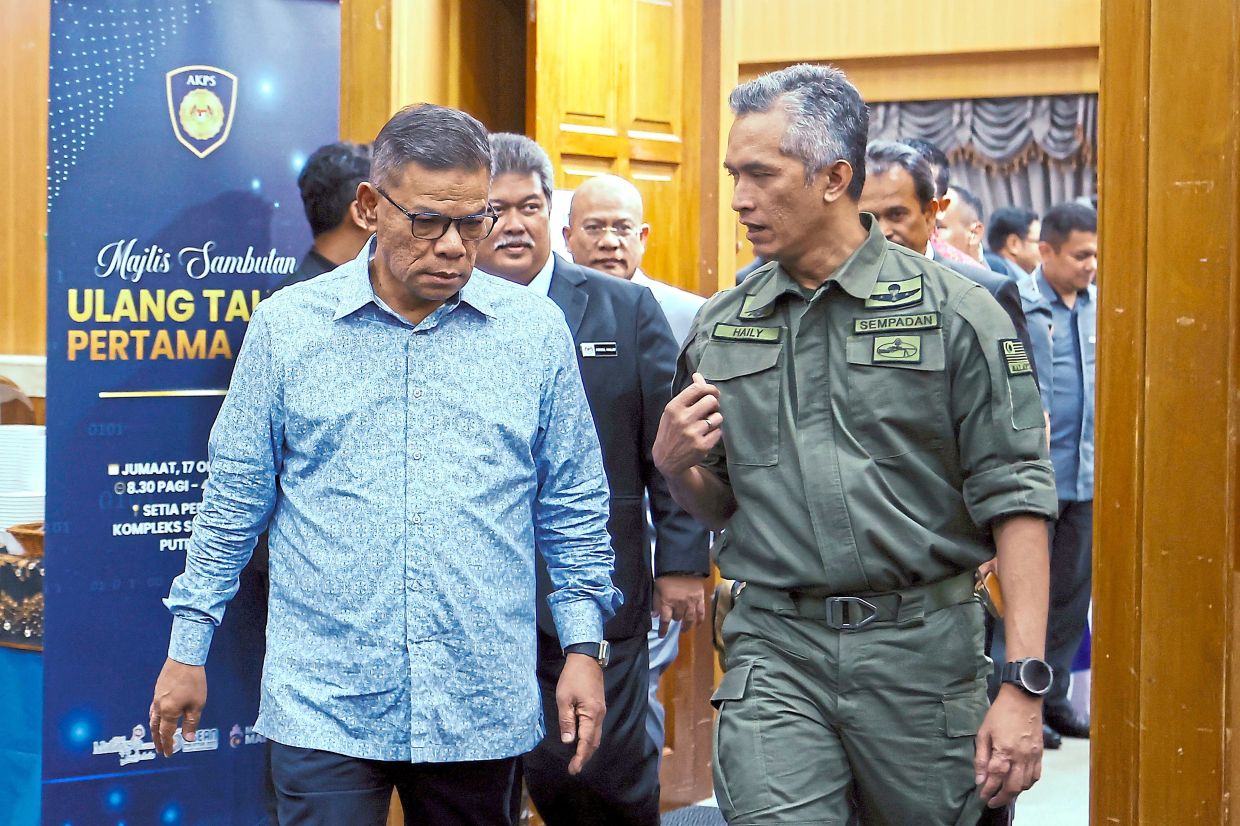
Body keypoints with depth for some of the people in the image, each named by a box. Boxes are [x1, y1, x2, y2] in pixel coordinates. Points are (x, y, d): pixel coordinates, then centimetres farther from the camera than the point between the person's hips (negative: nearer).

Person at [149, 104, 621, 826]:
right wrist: (189, 648, 7)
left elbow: (574, 508, 9)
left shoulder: (536, 331, 3)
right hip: (325, 705, -1)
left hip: (482, 708, 2)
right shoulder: (287, 326, 1)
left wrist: (584, 646, 3)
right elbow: (235, 499, 7)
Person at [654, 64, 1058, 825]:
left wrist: (1024, 685, -13)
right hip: (776, 653, 2)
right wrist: (676, 465, -4)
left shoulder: (954, 312, -2)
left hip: (922, 649, -2)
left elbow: (1015, 499, -6)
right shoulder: (721, 328, 10)